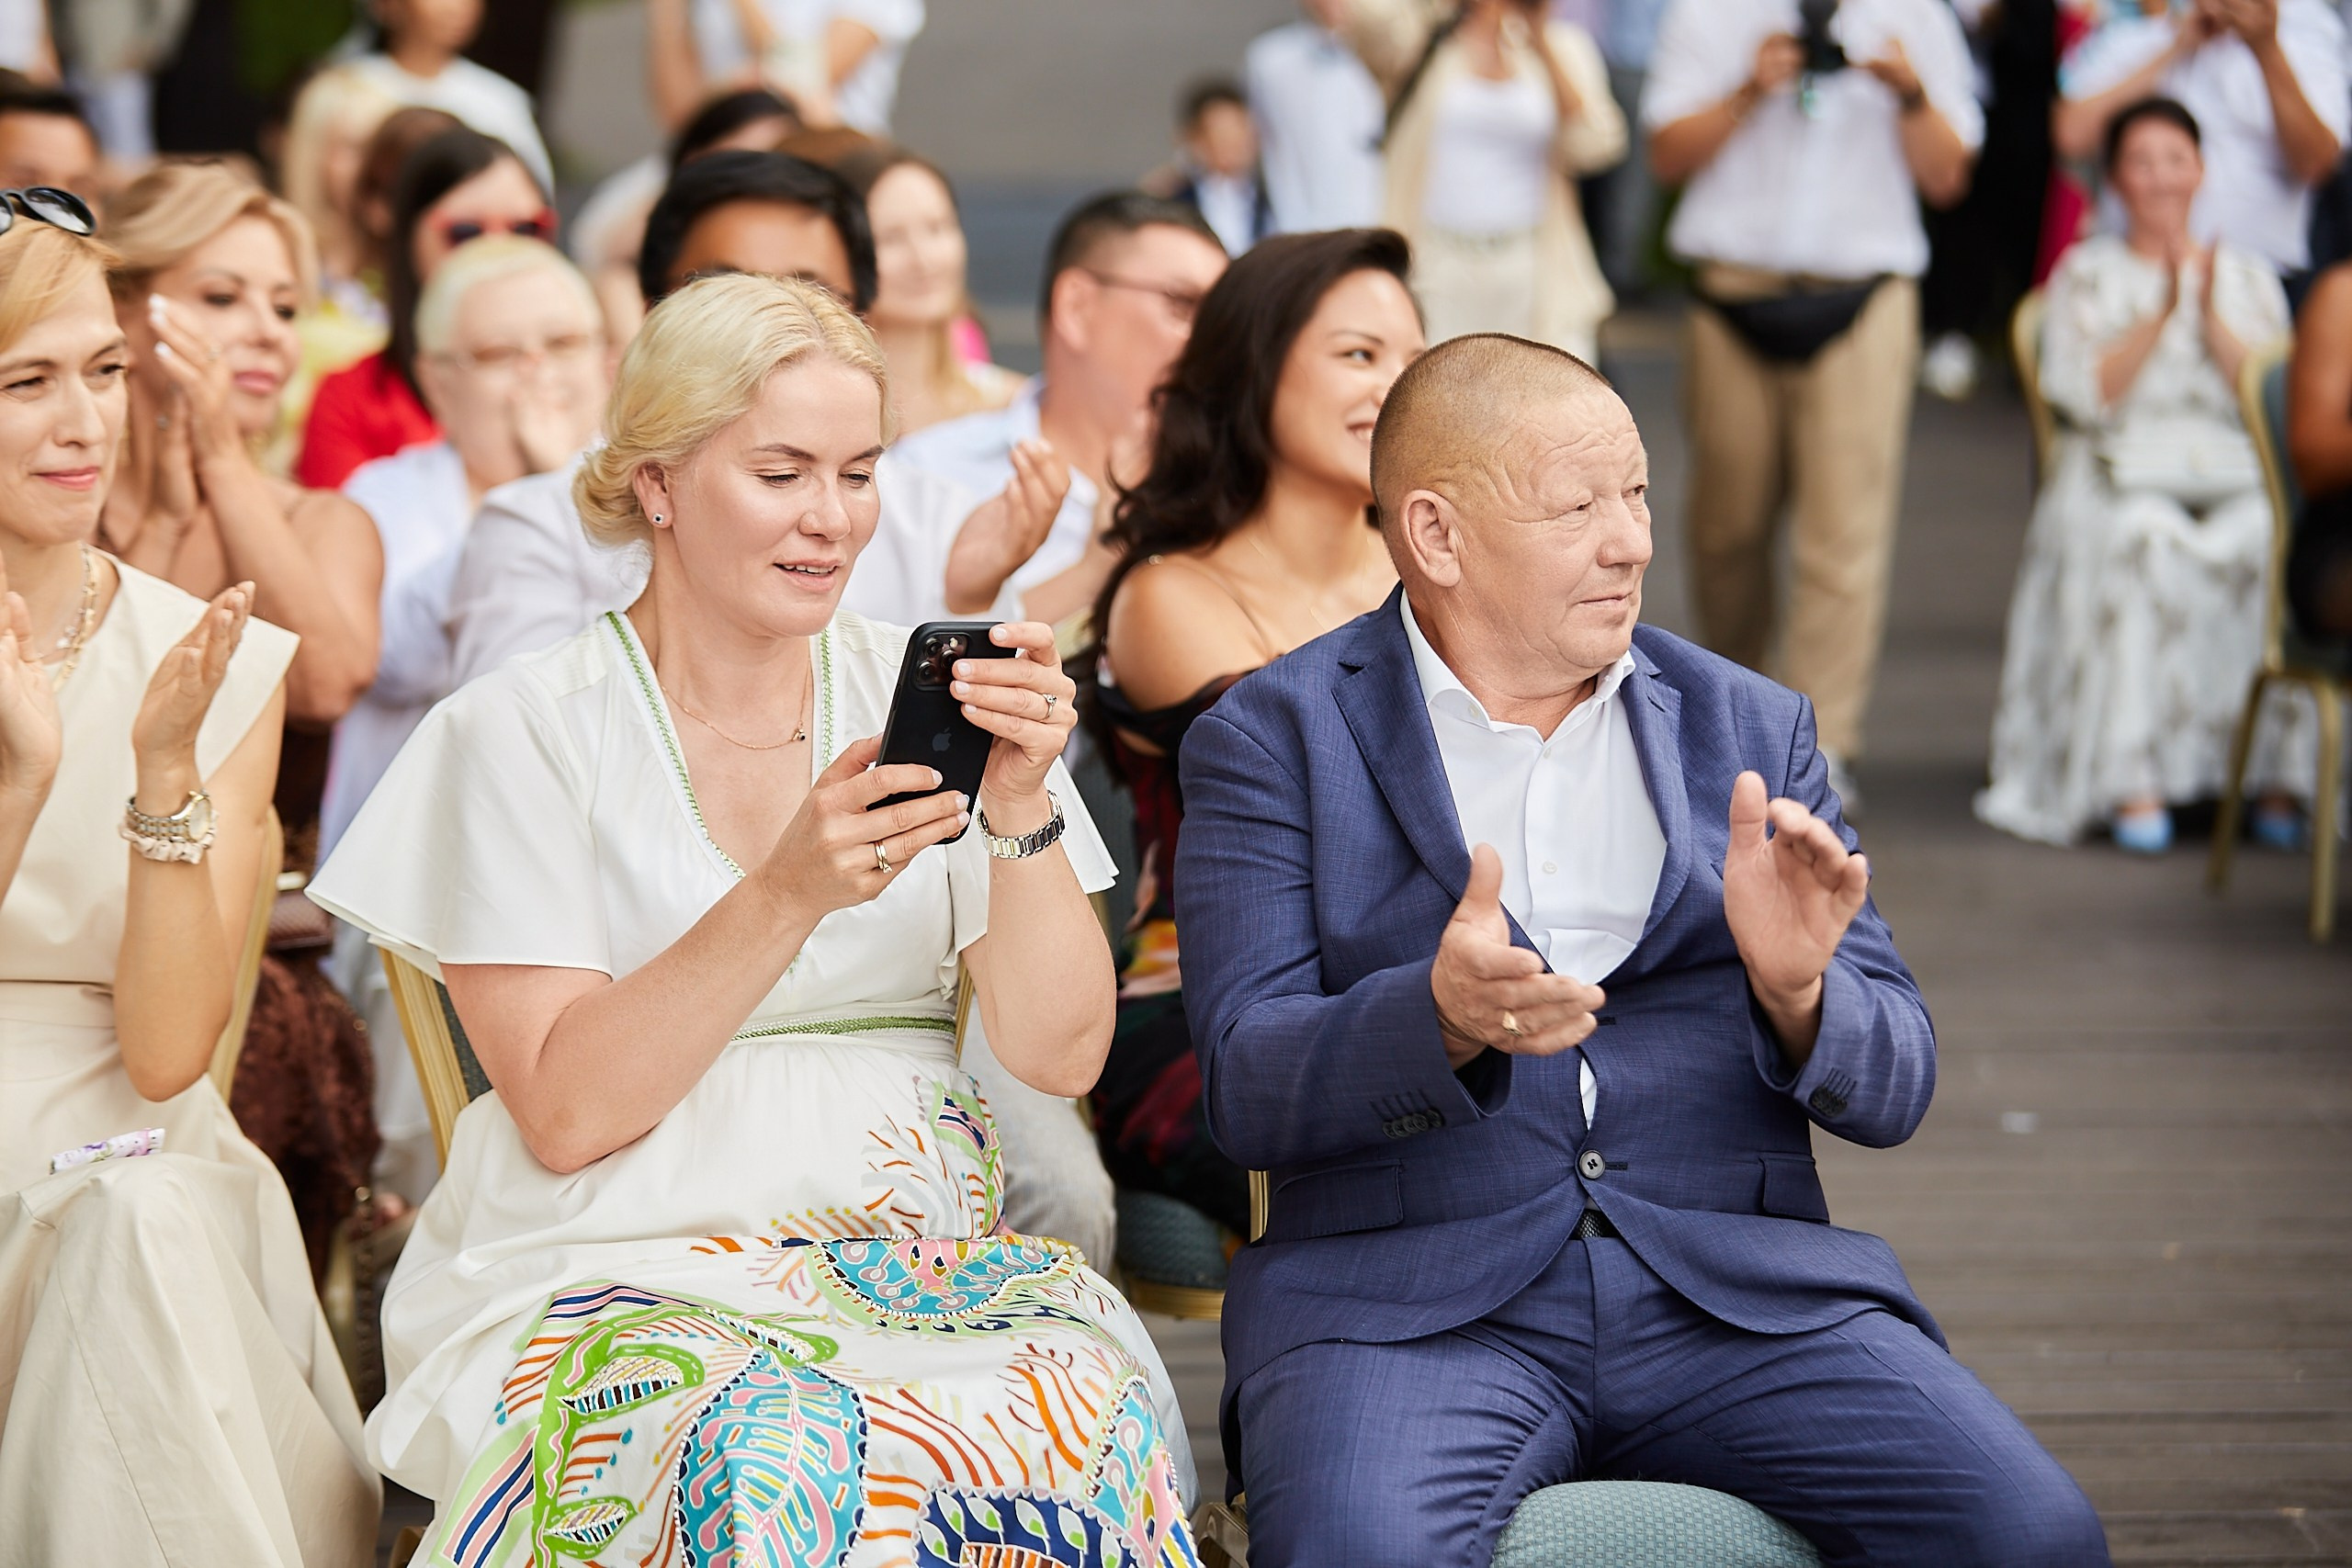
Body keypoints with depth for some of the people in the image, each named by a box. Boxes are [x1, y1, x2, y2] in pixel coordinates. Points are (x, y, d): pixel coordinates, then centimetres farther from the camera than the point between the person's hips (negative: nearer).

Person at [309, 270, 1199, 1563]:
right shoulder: (524, 732, 1)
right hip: (615, 1275, -3)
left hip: (914, 1250, 3)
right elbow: (563, 1114, -9)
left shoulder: (929, 694, 9)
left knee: (1092, 1409, -30)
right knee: (778, 1454, -36)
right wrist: (787, 894, -19)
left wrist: (1021, 809, -14)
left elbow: (1063, 1055, 2)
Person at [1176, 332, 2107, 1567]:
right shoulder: (1274, 738, 7)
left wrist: (1797, 989, -12)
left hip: (1733, 1288, 3)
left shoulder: (1753, 730, 15)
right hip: (1411, 1302, -3)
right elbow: (1245, 1084, -4)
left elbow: (1893, 1087, 12)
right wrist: (1444, 1016, -24)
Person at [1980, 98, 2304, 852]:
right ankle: (2133, 781, -37)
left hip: (2239, 479, 2)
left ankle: (2279, 775, -29)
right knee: (2142, 542, -37)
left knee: (2273, 544, -33)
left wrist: (2211, 318, -5)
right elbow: (2087, 395, -2)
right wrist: (2160, 315, -9)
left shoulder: (2249, 277, 19)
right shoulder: (2088, 274, 14)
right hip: (2122, 478, -2)